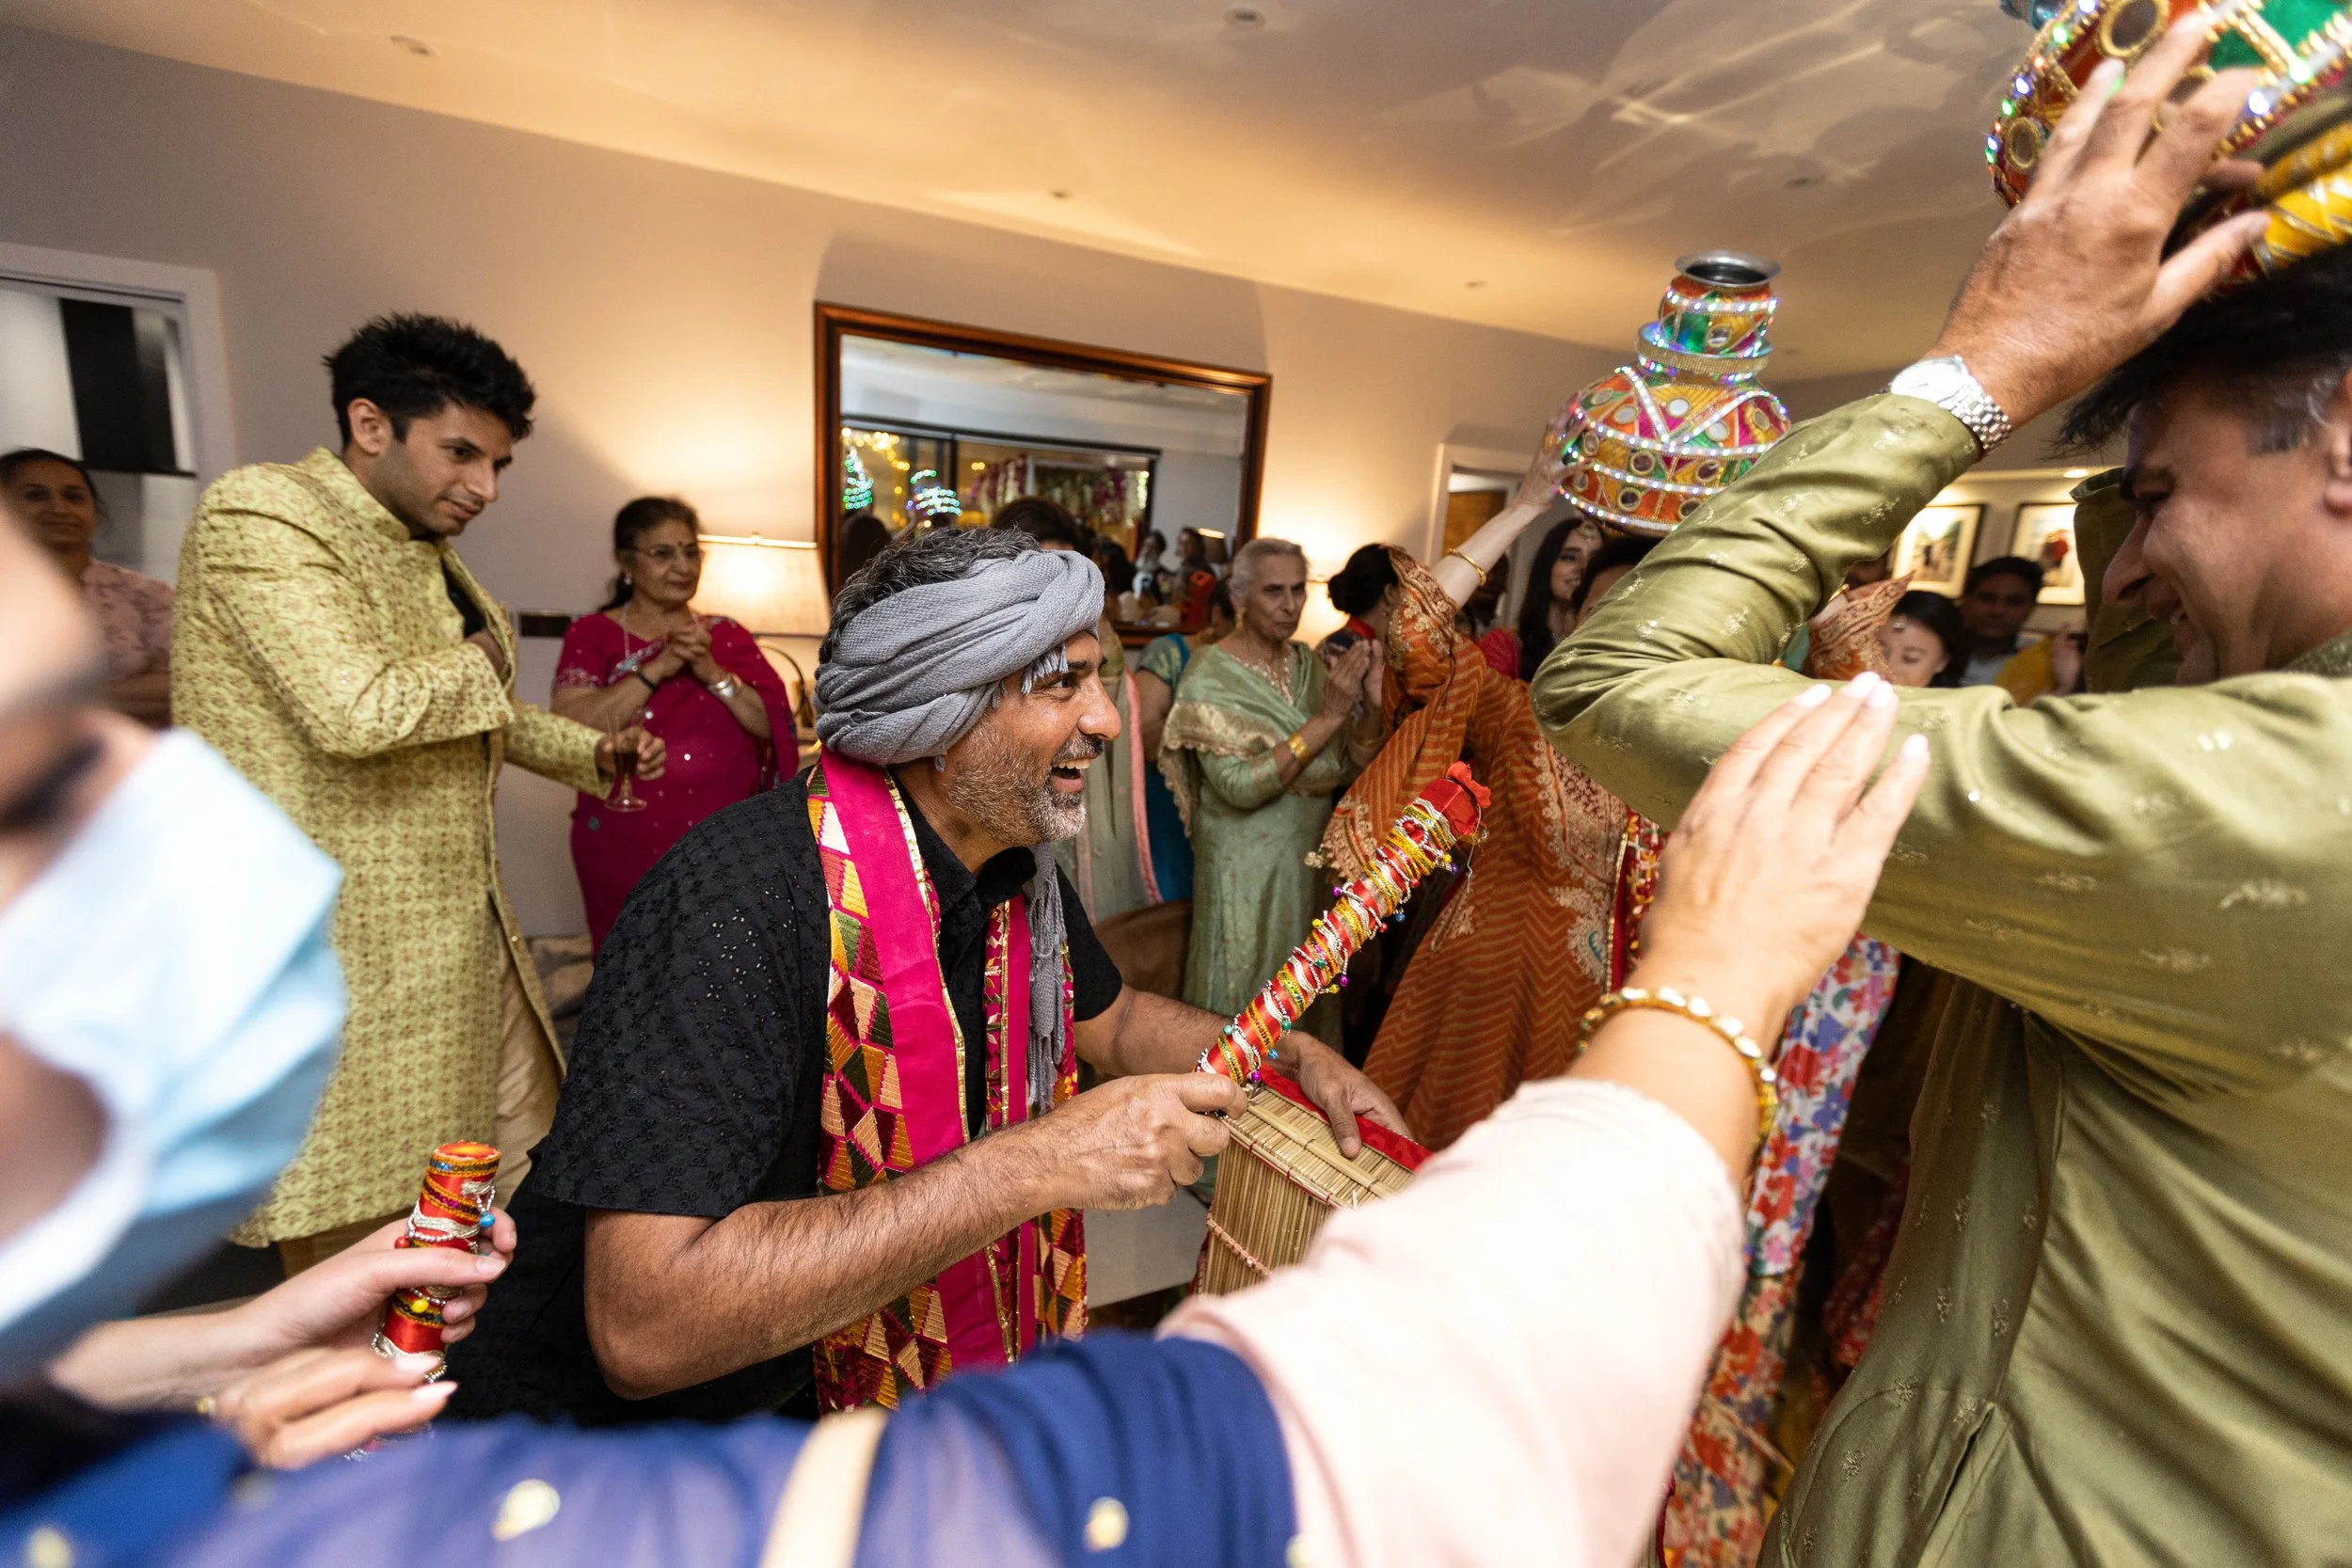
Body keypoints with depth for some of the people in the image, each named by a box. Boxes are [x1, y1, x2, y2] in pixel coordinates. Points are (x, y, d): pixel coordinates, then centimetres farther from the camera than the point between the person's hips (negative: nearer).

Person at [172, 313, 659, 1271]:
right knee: (348, 1242, 6)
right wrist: (475, 664, -10)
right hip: (339, 954, -9)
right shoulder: (257, 512, -14)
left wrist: (591, 755, 12)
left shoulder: (423, 550, 16)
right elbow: (357, 709, -29)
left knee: (519, 1183, 19)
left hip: (462, 931, 9)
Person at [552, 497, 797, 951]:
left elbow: (774, 724, -2)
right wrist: (661, 665, -16)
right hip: (627, 845, -1)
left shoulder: (726, 635, 7)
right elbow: (571, 728, -14)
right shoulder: (592, 634, 1)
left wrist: (713, 672, -14)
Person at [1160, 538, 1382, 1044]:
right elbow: (1241, 786, -24)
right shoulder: (1211, 674, -14)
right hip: (1247, 868, -6)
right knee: (1247, 1002, 9)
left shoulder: (1308, 661, 4)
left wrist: (1372, 704, -16)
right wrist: (1327, 716, -25)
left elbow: (1350, 769, 2)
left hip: (1312, 858, 6)